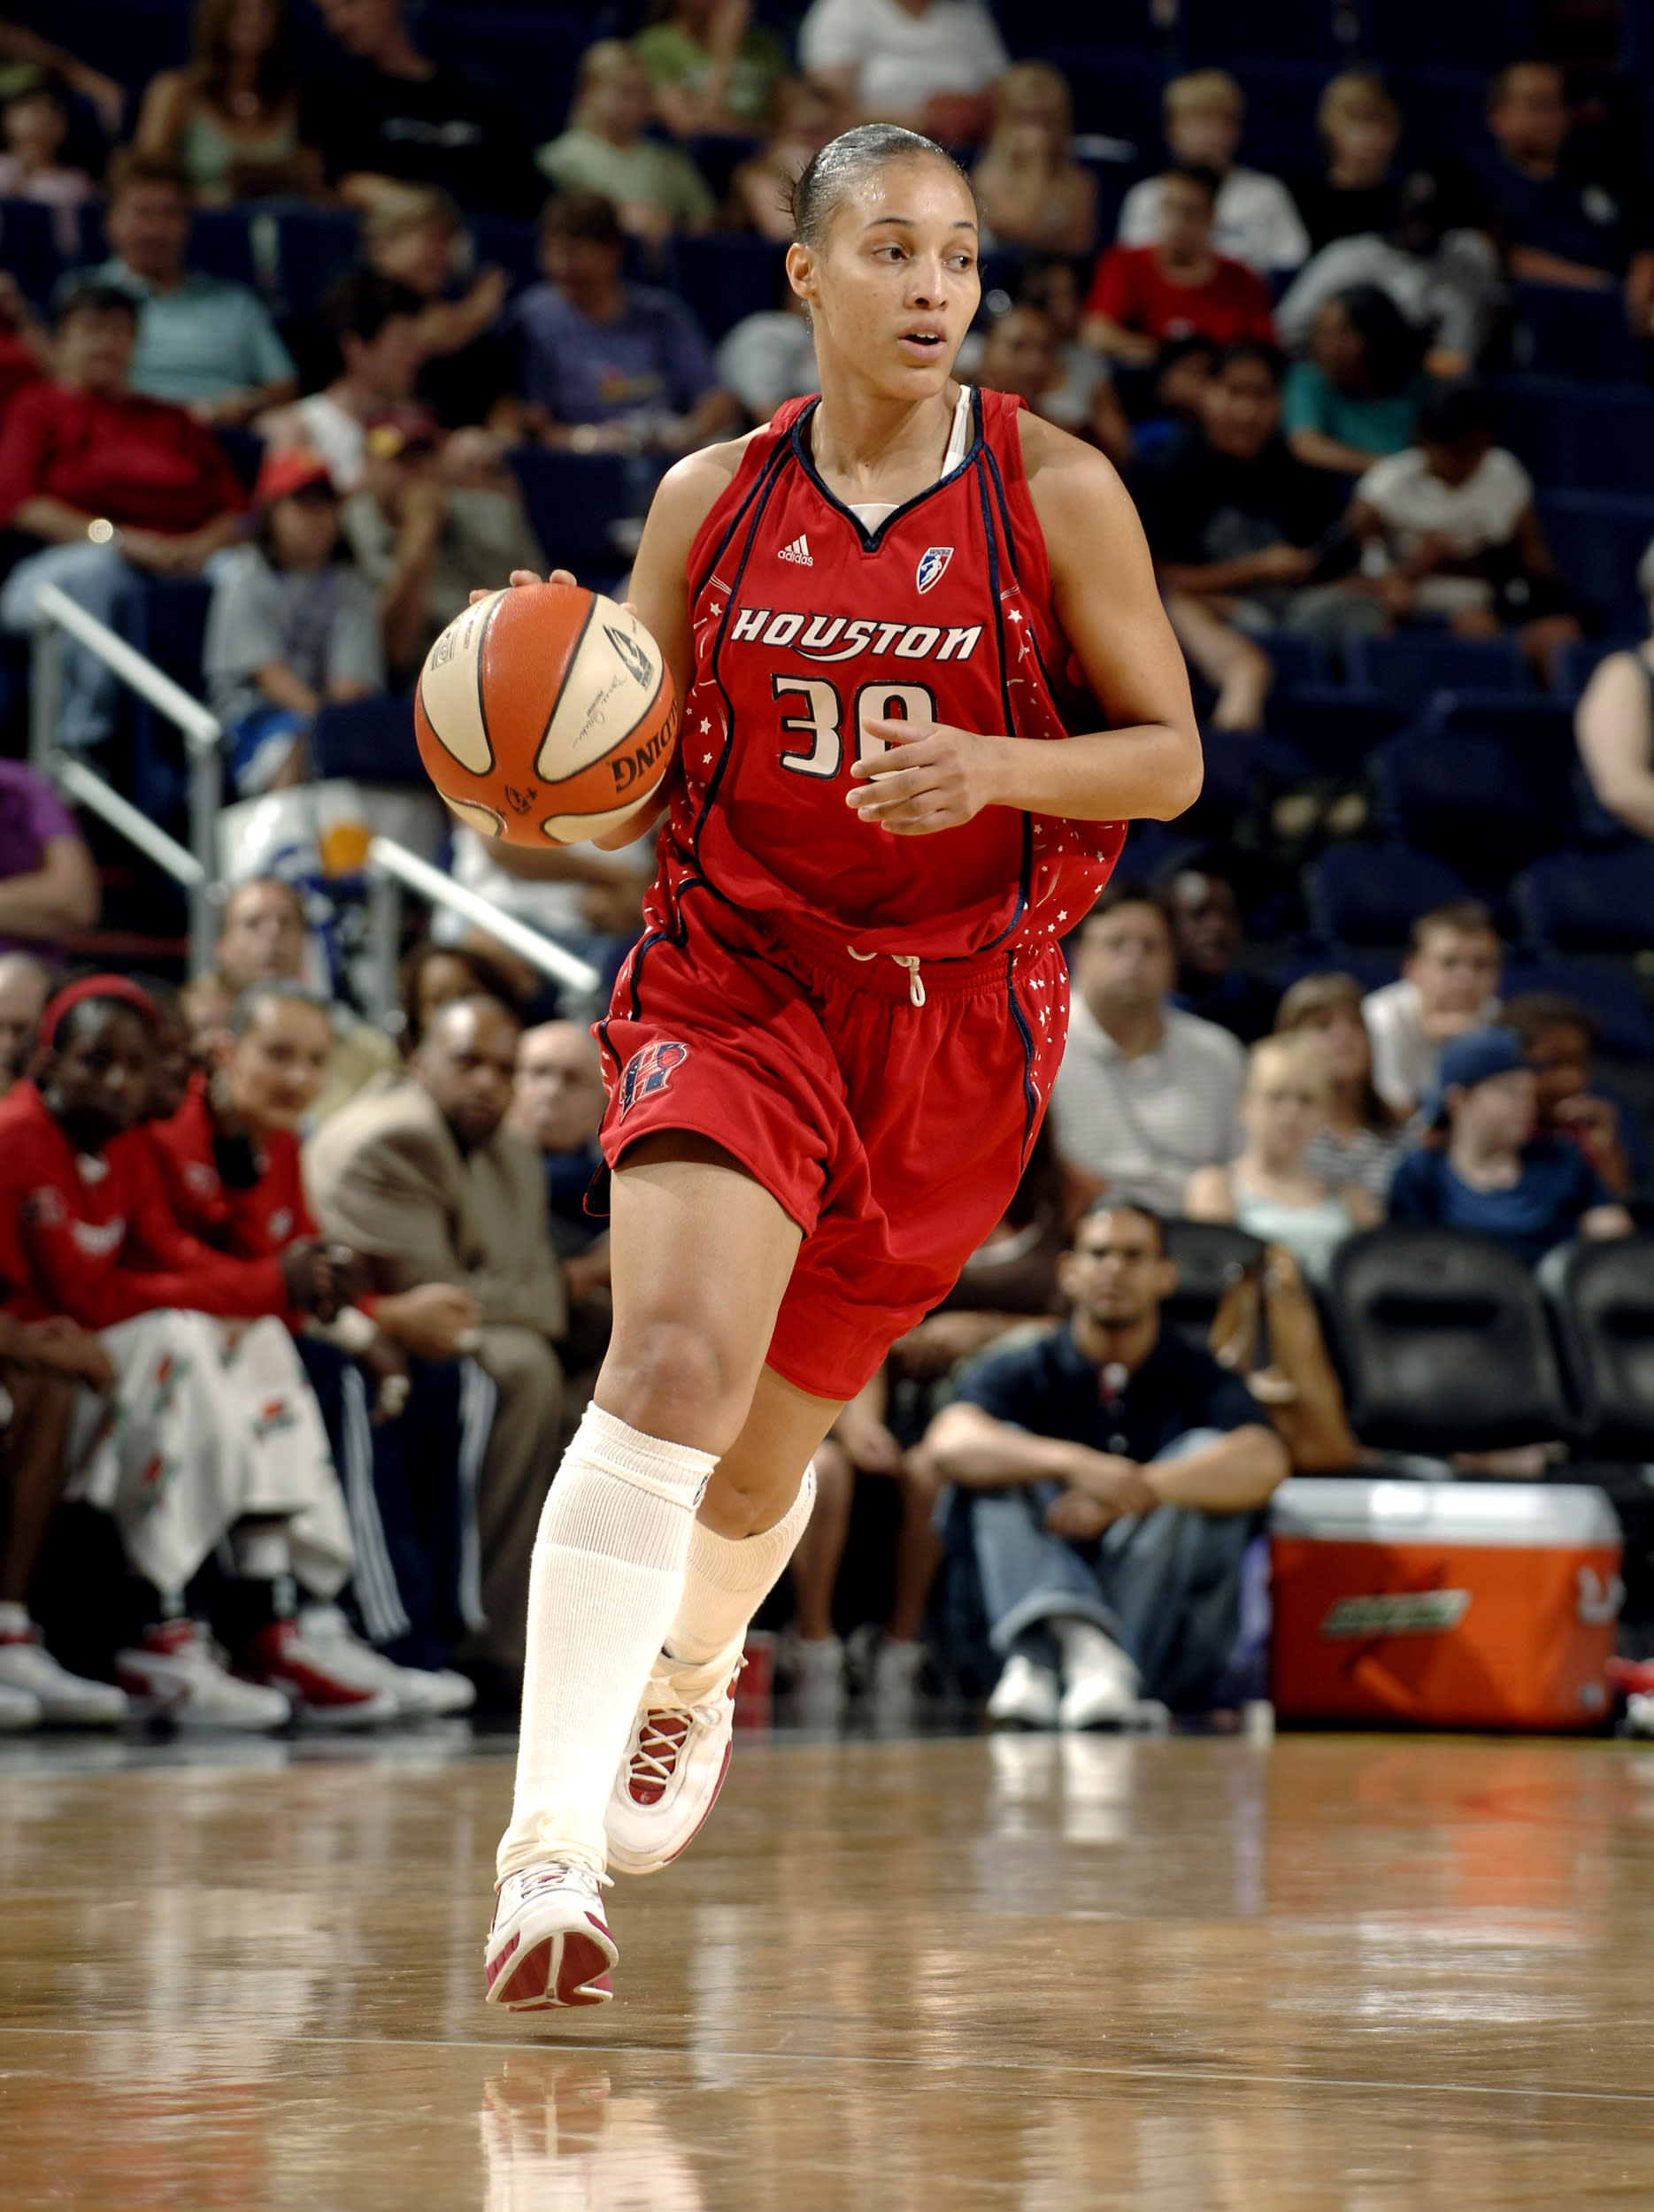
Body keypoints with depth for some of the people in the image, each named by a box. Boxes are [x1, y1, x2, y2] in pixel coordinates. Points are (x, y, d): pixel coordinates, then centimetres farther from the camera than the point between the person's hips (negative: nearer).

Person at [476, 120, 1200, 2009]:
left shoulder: (1054, 492, -4)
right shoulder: (710, 501, 1)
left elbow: (1169, 757, -2)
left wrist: (989, 768, -22)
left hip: (955, 1015, 1)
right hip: (732, 977, -1)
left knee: (770, 1436, 13)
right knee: (676, 1355, -25)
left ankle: (691, 1664, 50)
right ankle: (549, 1842, -28)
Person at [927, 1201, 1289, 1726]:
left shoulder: (1200, 1381, 6)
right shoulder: (1020, 1374, 8)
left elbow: (1265, 1463, -16)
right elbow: (950, 1443, -15)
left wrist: (1127, 1494, -29)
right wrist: (1076, 1463, -31)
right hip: (1038, 1612, 1)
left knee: (1205, 1453, -18)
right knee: (1005, 1460, -15)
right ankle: (1059, 1640, -45)